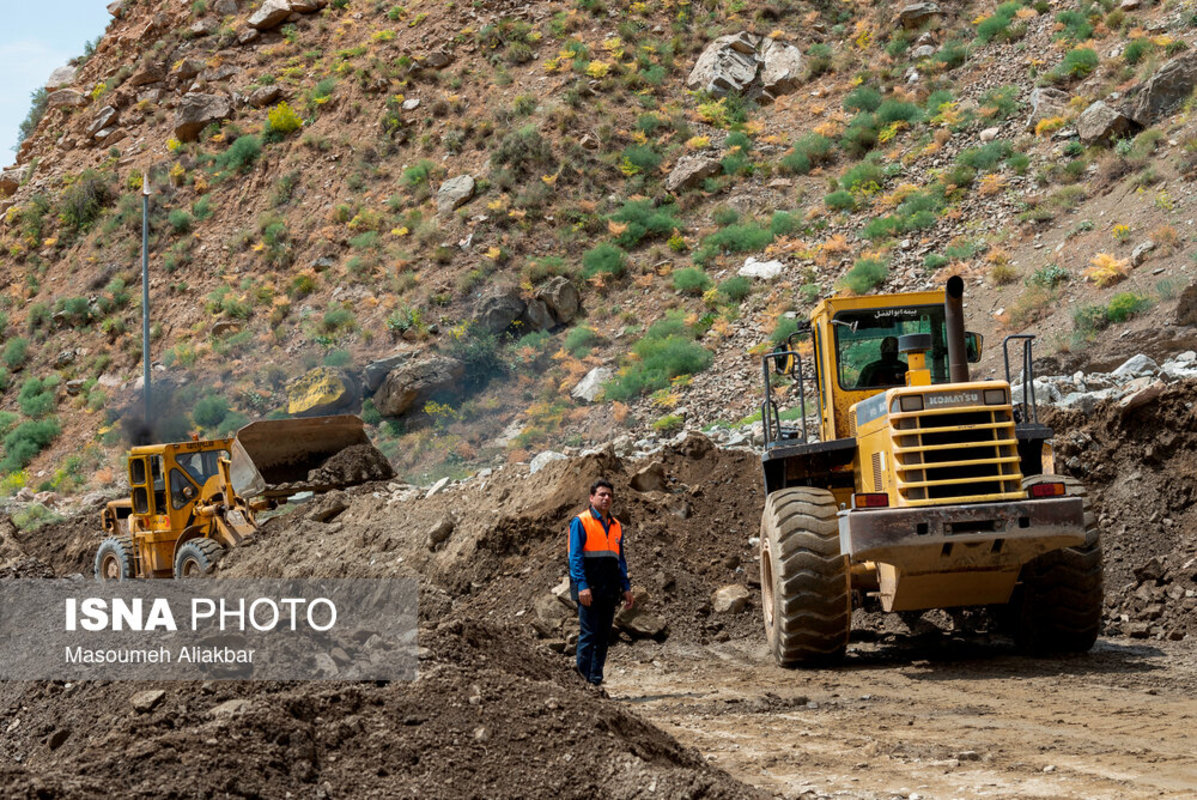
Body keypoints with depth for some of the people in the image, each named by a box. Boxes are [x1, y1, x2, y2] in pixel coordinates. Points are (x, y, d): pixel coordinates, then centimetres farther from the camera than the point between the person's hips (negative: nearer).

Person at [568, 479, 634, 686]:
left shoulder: (616, 526, 17)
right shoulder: (580, 522, -3)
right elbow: (575, 557, -10)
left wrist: (626, 587, 12)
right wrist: (582, 586, -19)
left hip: (609, 591, 6)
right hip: (589, 590, -6)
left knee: (604, 636, 7)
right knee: (588, 634, -8)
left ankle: (596, 678, 12)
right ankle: (583, 679, -4)